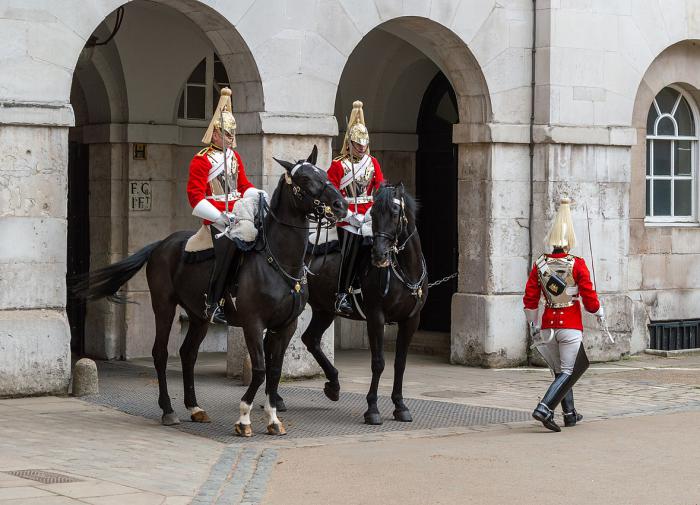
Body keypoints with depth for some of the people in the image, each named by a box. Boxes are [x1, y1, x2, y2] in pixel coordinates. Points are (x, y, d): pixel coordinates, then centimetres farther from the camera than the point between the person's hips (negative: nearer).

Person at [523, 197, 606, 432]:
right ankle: (544, 409, -20)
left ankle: (570, 414, 26)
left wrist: (533, 325, 16)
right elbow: (589, 297, -8)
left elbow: (530, 300, 4)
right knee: (568, 372, -2)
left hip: (548, 326, 5)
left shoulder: (539, 265, 2)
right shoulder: (577, 264, -9)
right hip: (571, 326, -5)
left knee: (560, 371, 18)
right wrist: (599, 313, 12)